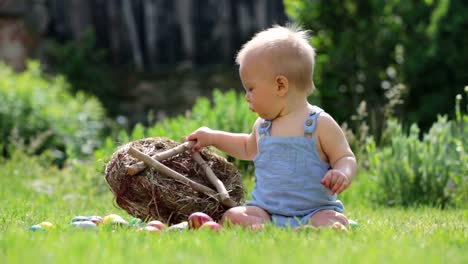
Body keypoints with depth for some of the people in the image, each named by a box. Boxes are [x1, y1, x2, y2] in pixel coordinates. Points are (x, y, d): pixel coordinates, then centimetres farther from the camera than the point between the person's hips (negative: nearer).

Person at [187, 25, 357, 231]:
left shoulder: (321, 124, -2)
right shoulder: (263, 125, 17)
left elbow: (346, 158, -1)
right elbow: (249, 148, 39)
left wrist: (342, 175, -23)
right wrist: (213, 138, 38)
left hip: (314, 211, -4)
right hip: (265, 211, 5)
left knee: (336, 222, -35)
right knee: (232, 217, -25)